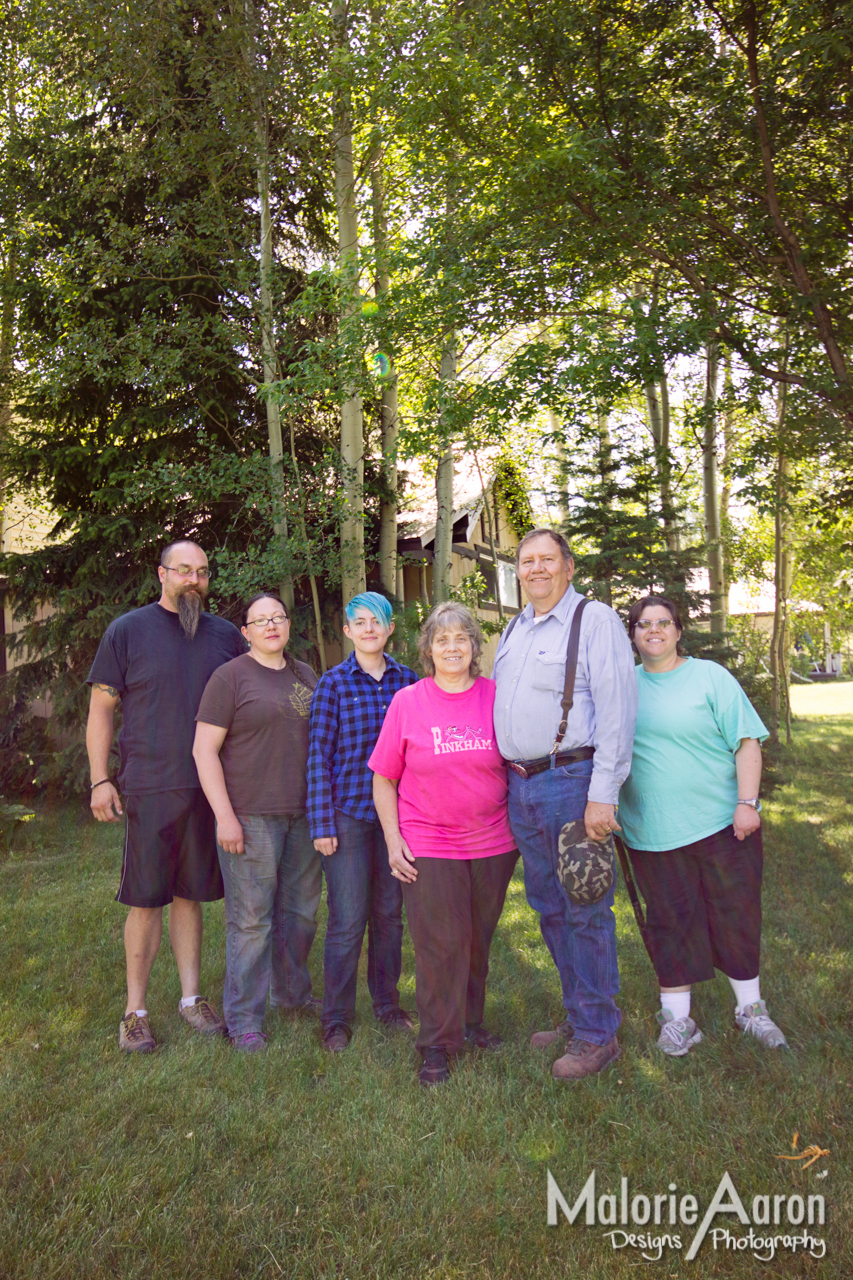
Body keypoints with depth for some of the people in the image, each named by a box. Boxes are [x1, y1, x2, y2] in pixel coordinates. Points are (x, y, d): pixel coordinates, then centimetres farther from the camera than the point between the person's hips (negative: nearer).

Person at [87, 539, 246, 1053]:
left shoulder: (226, 636, 8)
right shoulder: (127, 631, 0)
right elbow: (101, 708, 1)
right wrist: (100, 779, -6)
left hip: (207, 790, 3)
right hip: (149, 789, -3)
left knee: (189, 895, 13)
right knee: (146, 901, 3)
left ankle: (192, 996, 26)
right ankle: (135, 1010, 19)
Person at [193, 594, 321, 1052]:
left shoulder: (305, 676, 13)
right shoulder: (230, 676, -5)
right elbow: (204, 749, -9)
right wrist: (224, 816, -15)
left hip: (304, 815, 6)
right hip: (251, 816, -6)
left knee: (301, 911, 16)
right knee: (251, 920, 0)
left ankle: (292, 992, 36)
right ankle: (244, 1020, 15)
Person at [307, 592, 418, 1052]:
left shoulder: (407, 680, 5)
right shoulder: (333, 683, -4)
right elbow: (319, 756, -5)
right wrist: (322, 824, -8)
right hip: (349, 811, -3)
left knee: (390, 912, 13)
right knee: (348, 920, 1)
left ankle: (387, 1003, 32)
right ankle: (336, 1018, 19)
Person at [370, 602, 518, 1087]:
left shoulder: (497, 697, 0)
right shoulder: (407, 701, -4)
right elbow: (383, 779, 1)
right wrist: (393, 840, -4)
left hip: (493, 845, 2)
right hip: (429, 848, -2)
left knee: (479, 941, 15)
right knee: (440, 945, 3)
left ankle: (470, 1022, 35)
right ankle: (438, 1043, 20)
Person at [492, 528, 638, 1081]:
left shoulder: (595, 619, -6)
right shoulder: (513, 630, 17)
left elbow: (616, 709, -13)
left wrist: (602, 793, -19)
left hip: (572, 780, -7)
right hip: (521, 787, 8)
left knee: (585, 911, 1)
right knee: (549, 907, 16)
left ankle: (597, 1035, 17)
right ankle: (577, 1016, 33)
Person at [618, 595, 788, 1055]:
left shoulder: (710, 677, 0)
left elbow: (746, 740, -4)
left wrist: (747, 802, -13)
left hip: (722, 822, -1)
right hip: (653, 830, 2)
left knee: (735, 914, 8)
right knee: (670, 921, 6)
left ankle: (750, 1008, 27)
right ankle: (676, 1018, 19)